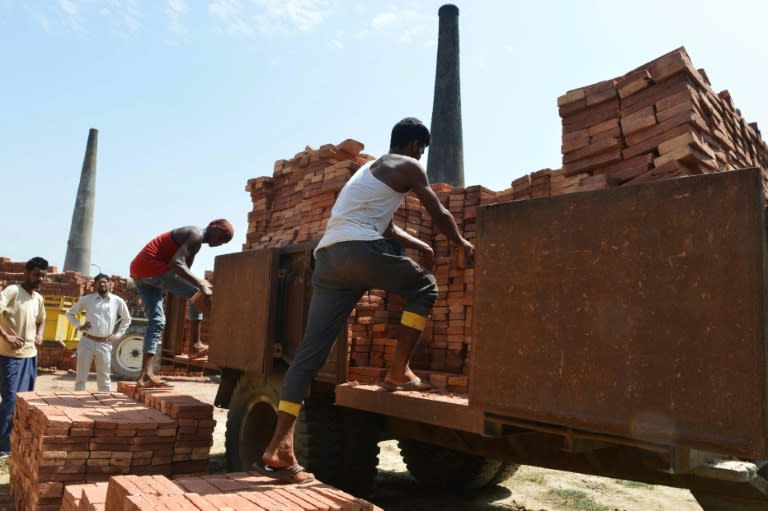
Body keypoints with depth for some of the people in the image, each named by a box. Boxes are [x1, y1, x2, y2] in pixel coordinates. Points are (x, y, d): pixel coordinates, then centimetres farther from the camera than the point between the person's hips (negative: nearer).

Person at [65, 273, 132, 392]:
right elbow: (70, 313, 15)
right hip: (87, 341, 0)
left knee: (104, 378, 7)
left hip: (105, 344, 0)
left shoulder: (118, 301, 3)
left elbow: (127, 319, 16)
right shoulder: (87, 299, 3)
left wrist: (118, 334, 7)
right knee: (81, 376, 4)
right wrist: (79, 326, 2)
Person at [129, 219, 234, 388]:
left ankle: (146, 374, 0)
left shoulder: (192, 238, 20)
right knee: (196, 293, -4)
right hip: (150, 266, -10)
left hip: (138, 270, 10)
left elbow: (183, 267, 25)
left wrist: (200, 283, 19)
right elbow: (176, 263, -26)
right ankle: (196, 344, -1)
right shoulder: (196, 235, -12)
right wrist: (200, 284, -31)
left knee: (156, 321, 5)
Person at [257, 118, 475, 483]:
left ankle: (279, 448, -1)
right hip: (358, 250, -8)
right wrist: (462, 243, 29)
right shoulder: (409, 166, 11)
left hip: (326, 256, 8)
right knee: (424, 287, 15)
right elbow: (439, 215, 12)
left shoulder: (371, 169, 36)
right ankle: (398, 372, 9)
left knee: (311, 351, 2)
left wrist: (421, 246, 48)